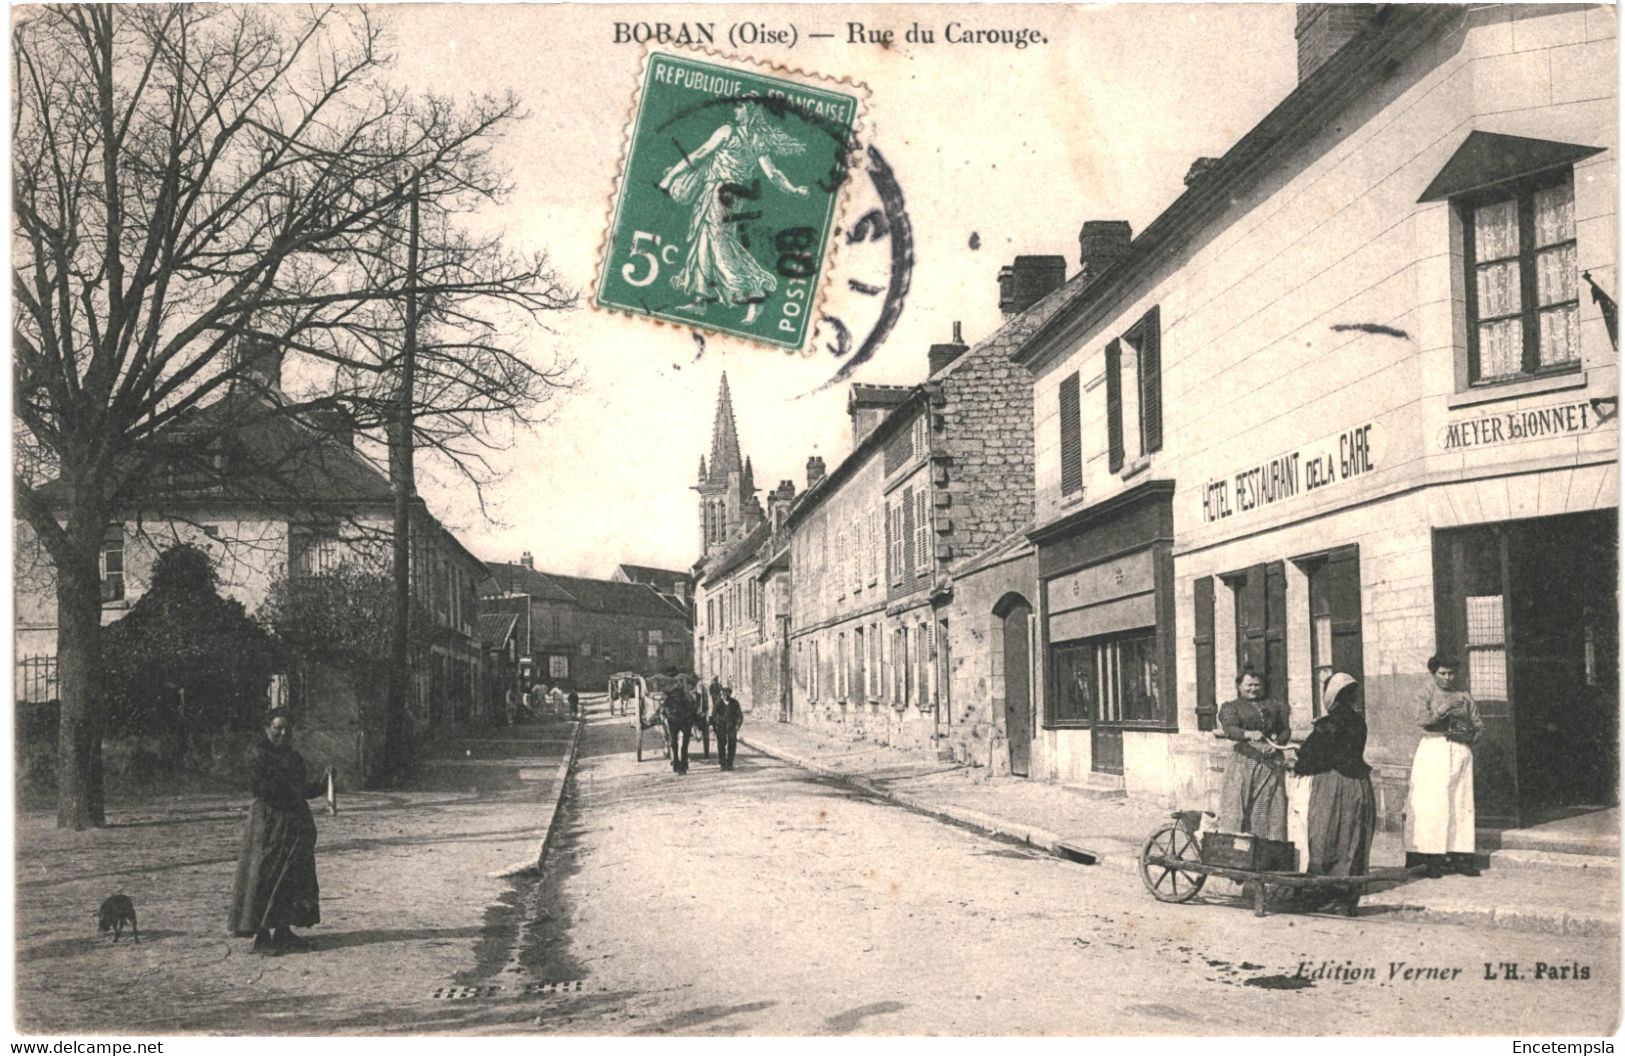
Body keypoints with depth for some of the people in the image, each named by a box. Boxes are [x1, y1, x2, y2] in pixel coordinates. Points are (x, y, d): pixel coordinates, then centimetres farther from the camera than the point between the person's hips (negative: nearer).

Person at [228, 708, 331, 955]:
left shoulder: (295, 758, 15)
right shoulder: (258, 753, -6)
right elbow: (257, 786, -15)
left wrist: (322, 782, 1)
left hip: (296, 823, 7)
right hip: (268, 822, -7)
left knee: (292, 880, 9)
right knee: (265, 878, -5)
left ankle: (283, 932, 16)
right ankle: (262, 936, 0)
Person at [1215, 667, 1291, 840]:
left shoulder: (1275, 705, 22)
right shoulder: (1231, 707, 11)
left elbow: (1286, 730, 15)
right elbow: (1230, 729, -8)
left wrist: (1277, 743, -7)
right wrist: (1249, 734, -28)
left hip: (1271, 762, 3)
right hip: (1245, 759, -3)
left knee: (1270, 809, -4)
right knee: (1237, 809, -10)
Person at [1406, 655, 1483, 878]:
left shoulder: (1465, 696, 14)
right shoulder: (1427, 694, 5)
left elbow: (1479, 725, 13)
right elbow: (1422, 719, -11)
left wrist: (1466, 735, -5)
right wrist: (1442, 710, -25)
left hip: (1460, 751, 3)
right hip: (1433, 749, -3)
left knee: (1462, 803, 0)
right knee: (1433, 805, -8)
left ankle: (1460, 856, 3)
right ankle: (1432, 860, -7)